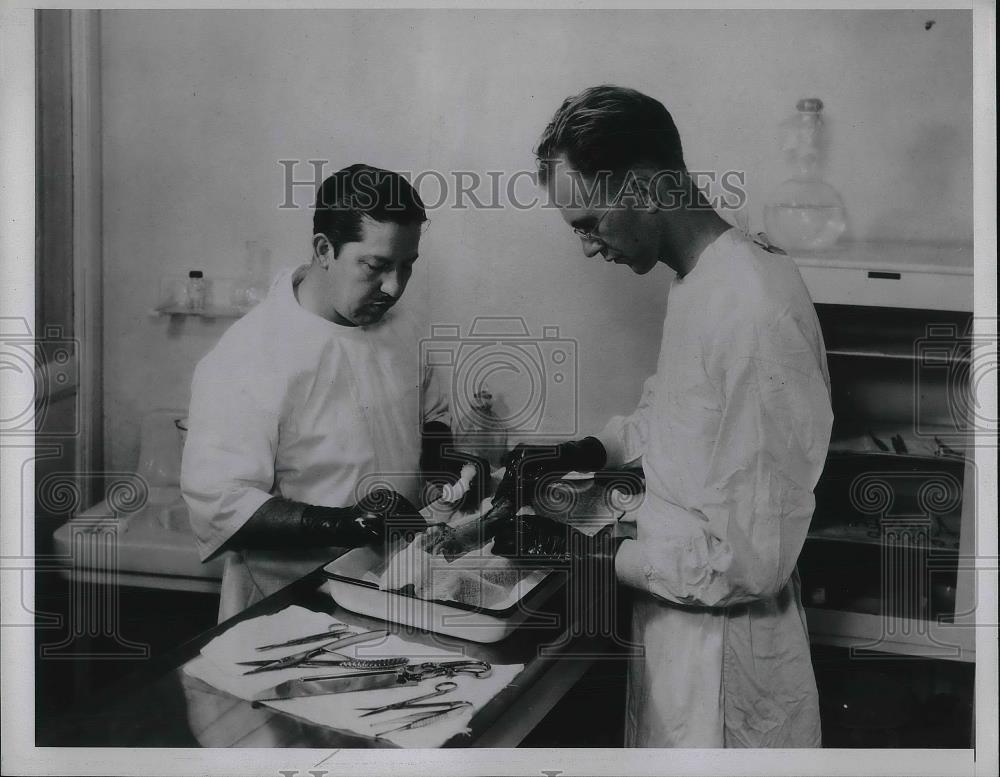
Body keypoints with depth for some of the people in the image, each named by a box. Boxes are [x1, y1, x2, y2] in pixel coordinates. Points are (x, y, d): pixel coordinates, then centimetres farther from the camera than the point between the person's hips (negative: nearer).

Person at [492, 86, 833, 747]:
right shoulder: (700, 279, 1)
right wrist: (583, 455, 6)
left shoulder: (754, 313, -28)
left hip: (724, 663, -8)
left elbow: (748, 559, -27)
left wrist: (583, 550, -20)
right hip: (676, 627, 8)